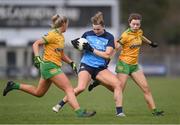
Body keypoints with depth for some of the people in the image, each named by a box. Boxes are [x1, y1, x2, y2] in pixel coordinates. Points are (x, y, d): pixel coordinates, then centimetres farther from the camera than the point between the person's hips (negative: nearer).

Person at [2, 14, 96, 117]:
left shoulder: (61, 37, 15)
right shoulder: (53, 35, -12)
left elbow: (61, 54, 25)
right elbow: (36, 44, -12)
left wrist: (71, 62, 15)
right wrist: (37, 57, -23)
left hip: (53, 67, 10)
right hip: (50, 65, -10)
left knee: (38, 93, 20)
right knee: (69, 89, -16)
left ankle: (14, 85, 27)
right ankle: (79, 112, -23)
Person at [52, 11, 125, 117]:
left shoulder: (109, 37, -3)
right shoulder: (87, 34, 1)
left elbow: (107, 55, -13)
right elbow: (80, 46, 16)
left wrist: (92, 50, -18)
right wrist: (75, 44, -8)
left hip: (101, 68, 1)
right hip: (86, 65, -1)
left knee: (117, 83, -18)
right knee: (81, 88, -25)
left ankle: (119, 111, -10)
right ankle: (60, 105, -7)